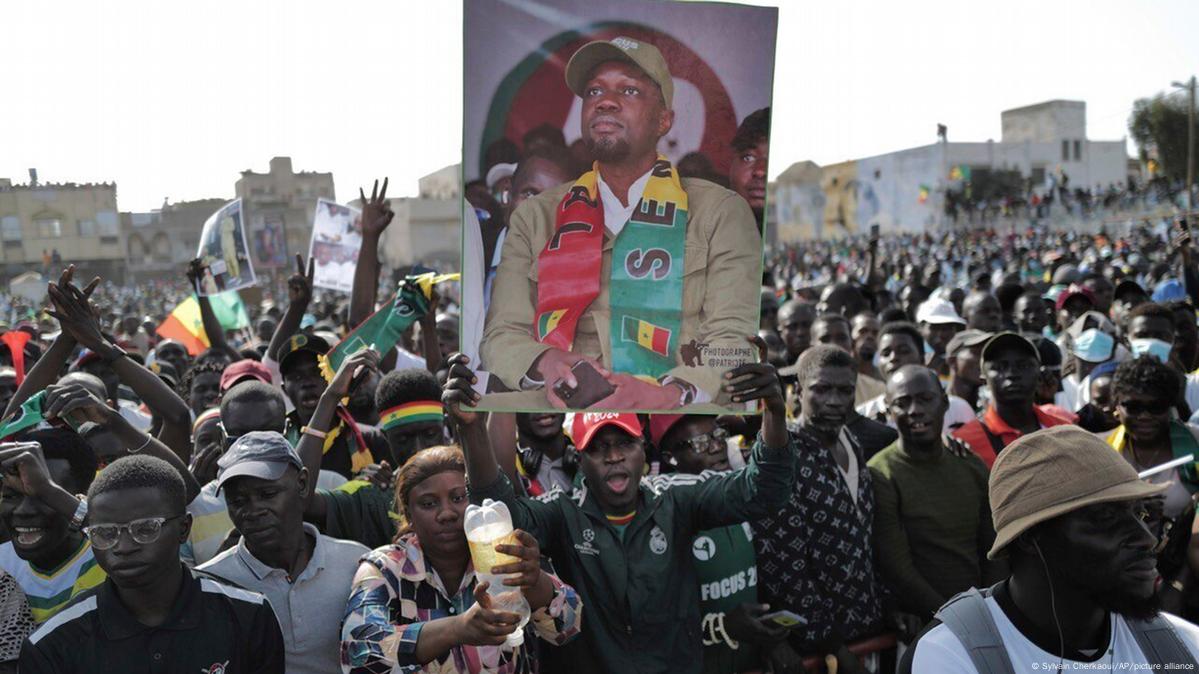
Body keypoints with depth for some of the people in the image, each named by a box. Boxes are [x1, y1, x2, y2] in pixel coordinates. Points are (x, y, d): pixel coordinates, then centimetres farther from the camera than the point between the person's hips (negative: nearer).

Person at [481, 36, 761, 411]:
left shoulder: (721, 212, 11)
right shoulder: (535, 217, 19)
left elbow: (737, 339, 1)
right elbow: (501, 334, 12)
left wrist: (671, 394, -20)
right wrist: (543, 363, -13)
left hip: (674, 407, -2)